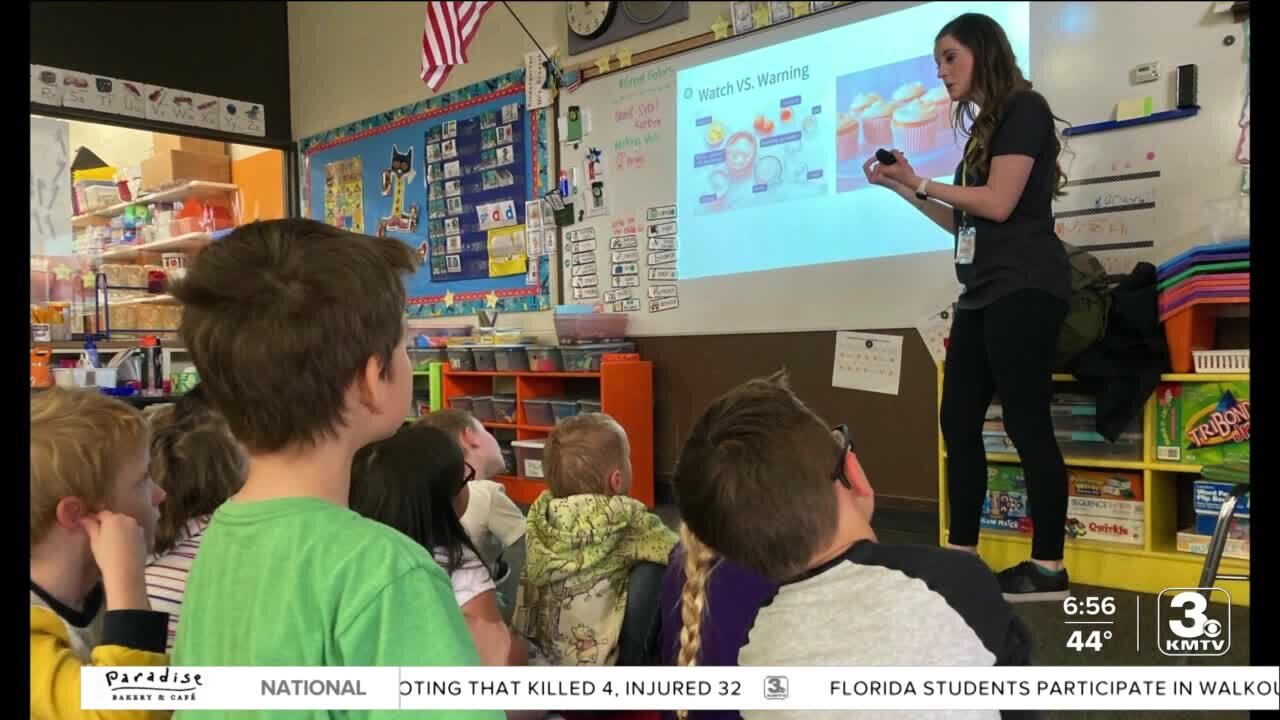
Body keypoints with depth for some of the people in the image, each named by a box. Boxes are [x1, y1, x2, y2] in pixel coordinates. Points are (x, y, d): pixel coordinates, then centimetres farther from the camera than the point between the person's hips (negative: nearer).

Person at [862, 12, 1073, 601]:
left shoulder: (1023, 108, -4)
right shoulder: (983, 126, 21)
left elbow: (999, 205, -15)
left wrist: (921, 181, -5)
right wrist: (904, 188, 11)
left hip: (1024, 288, -9)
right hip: (983, 293, 9)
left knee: (1025, 424, -8)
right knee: (958, 421, 6)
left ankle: (1049, 568, 0)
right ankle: (960, 556, 13)